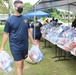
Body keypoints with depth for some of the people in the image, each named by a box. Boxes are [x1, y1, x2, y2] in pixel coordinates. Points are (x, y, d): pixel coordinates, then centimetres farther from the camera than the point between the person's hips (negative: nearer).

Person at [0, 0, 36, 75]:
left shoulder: (25, 18, 4)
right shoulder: (9, 20, -7)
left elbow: (28, 31, 12)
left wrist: (33, 41, 11)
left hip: (25, 45, 4)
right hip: (15, 46, -4)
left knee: (22, 62, 15)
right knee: (19, 65, -3)